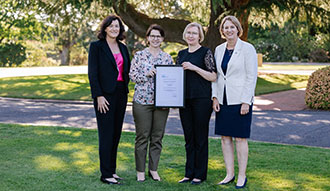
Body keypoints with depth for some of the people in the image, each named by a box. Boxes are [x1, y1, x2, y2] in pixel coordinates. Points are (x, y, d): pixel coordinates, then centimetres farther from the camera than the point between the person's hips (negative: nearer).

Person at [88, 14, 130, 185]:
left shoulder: (123, 48, 14)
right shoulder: (96, 46, -4)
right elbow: (92, 73, -9)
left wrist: (125, 89, 7)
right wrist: (99, 96, -16)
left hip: (121, 94, 6)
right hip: (105, 95, -6)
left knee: (116, 134, 9)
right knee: (106, 135, -4)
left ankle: (112, 170, 18)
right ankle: (106, 174, 3)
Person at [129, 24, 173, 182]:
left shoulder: (167, 57, 10)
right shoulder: (139, 55, 2)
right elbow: (132, 75, -1)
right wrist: (147, 74, -16)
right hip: (142, 101, -3)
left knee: (157, 137, 6)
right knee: (142, 136, 1)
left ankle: (153, 169, 18)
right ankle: (140, 170, 11)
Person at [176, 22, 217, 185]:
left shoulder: (206, 52, -3)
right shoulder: (182, 54, 15)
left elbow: (213, 76, -9)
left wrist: (195, 68, -17)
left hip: (202, 99, -6)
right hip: (184, 100, 6)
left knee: (200, 138, 0)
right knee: (189, 138, 10)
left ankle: (200, 174, 9)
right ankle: (189, 173, 18)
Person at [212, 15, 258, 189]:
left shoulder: (247, 49, -6)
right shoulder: (219, 49, 11)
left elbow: (251, 76, -9)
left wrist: (246, 102, -14)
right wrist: (215, 97, 4)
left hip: (240, 100, -5)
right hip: (223, 101, 6)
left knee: (240, 138, -1)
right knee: (225, 137, 7)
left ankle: (242, 176, 9)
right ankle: (229, 174, 18)